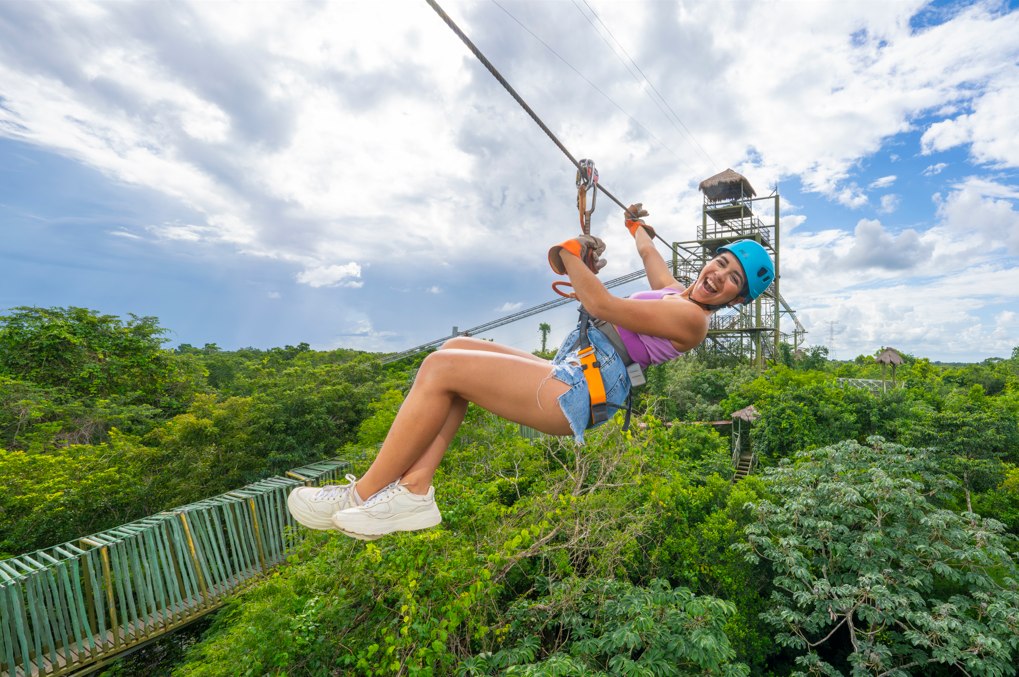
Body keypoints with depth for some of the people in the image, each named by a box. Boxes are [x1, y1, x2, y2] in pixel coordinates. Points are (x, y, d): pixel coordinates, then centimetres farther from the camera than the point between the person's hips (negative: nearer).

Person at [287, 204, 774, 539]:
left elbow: (602, 306, -17)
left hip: (578, 393, -11)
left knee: (440, 367, -17)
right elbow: (649, 252, 44)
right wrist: (636, 225, 58)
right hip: (570, 374, 11)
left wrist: (571, 252, -5)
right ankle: (414, 489, -5)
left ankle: (365, 493, -3)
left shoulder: (692, 316, -9)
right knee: (455, 349, 2)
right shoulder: (674, 290, 22)